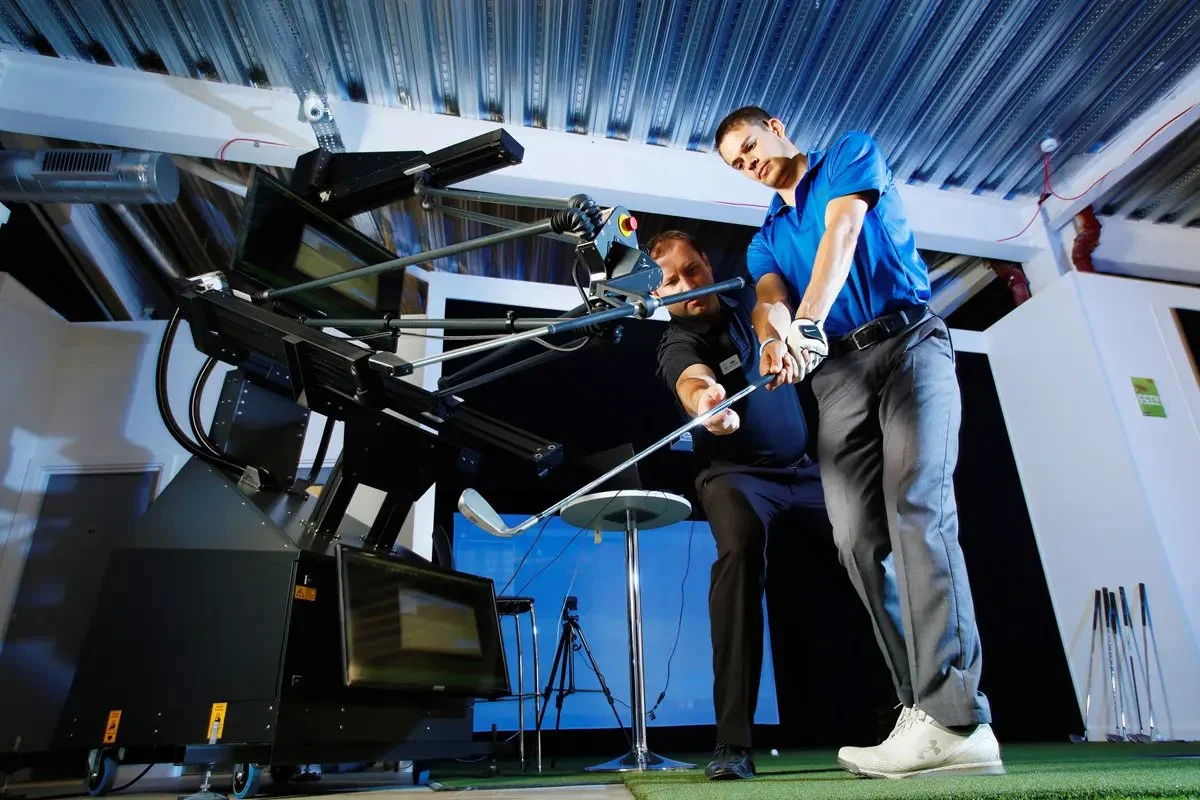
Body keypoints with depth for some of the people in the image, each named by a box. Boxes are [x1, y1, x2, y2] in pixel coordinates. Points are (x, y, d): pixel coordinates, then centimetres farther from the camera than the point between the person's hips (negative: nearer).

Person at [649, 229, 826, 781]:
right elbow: (692, 380, -35)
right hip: (738, 473, -5)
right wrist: (705, 400, -58)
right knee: (740, 548, -33)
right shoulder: (677, 345, -14)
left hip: (806, 464, 5)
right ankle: (733, 742, -31)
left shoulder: (745, 301, 5)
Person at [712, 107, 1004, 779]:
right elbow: (770, 300, 3)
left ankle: (956, 719, -23)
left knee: (917, 506, -22)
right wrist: (776, 339, -23)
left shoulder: (852, 153, 13)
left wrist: (808, 324, -24)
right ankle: (927, 710, -5)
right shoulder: (766, 240, 25)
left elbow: (840, 234, -7)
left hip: (910, 341, -4)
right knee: (857, 539, -9)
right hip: (836, 372, 5)